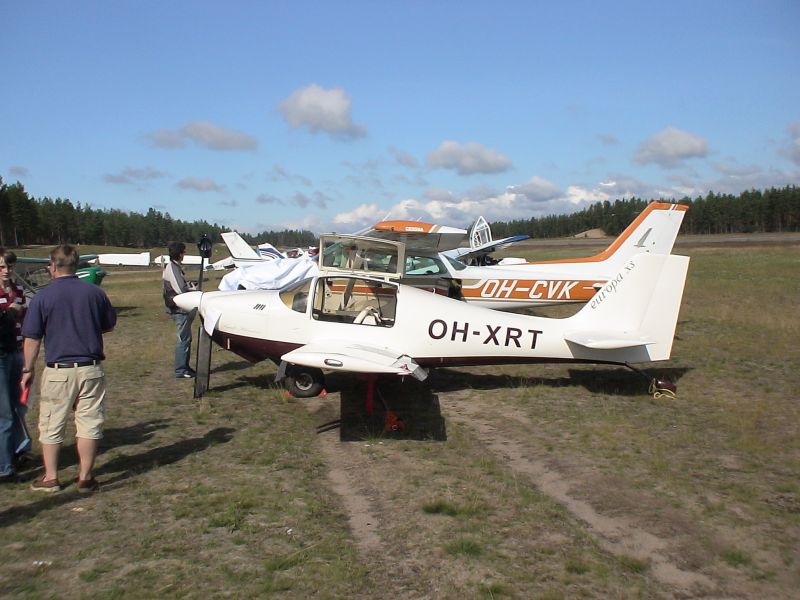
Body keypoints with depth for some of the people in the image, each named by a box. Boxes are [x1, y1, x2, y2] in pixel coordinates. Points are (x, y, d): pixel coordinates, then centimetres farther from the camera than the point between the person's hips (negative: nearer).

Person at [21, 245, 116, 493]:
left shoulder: (43, 296, -7)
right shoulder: (95, 292, -1)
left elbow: (31, 338, -4)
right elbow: (110, 325, 12)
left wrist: (28, 369, 6)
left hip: (58, 371, -1)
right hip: (91, 369, 2)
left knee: (51, 426, 13)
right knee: (89, 423, 7)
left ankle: (50, 478, 21)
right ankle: (85, 478, 13)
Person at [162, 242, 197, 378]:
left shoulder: (175, 267, 15)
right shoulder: (172, 269, -17)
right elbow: (180, 290, -25)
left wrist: (189, 285, 1)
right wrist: (194, 289, -8)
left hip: (183, 310, 10)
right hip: (180, 310, -10)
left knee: (186, 338, 17)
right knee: (183, 339, -6)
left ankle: (185, 367, 25)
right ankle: (180, 371, -1)